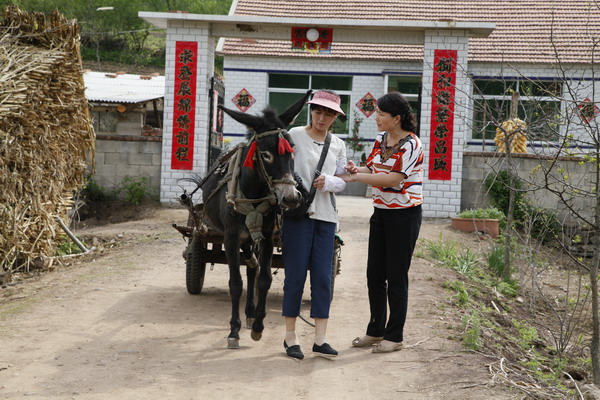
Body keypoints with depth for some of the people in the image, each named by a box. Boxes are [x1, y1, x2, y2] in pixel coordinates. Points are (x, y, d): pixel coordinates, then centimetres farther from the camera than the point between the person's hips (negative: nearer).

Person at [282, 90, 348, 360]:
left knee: (323, 277, 3)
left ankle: (320, 340, 7)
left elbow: (342, 181, 10)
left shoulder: (338, 145, 12)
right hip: (298, 213, -4)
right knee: (296, 275, -1)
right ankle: (290, 337, 9)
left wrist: (328, 182, -11)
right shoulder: (295, 135, -1)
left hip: (326, 216, 4)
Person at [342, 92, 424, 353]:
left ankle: (394, 336, 11)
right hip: (381, 212, 8)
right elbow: (372, 169, 11)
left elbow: (393, 179, -23)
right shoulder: (381, 139, 7)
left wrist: (356, 177, -21)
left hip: (404, 215, -8)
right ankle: (376, 330, 24)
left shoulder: (411, 144, -16)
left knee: (396, 277, 0)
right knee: (374, 274, 12)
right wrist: (357, 169, -11)